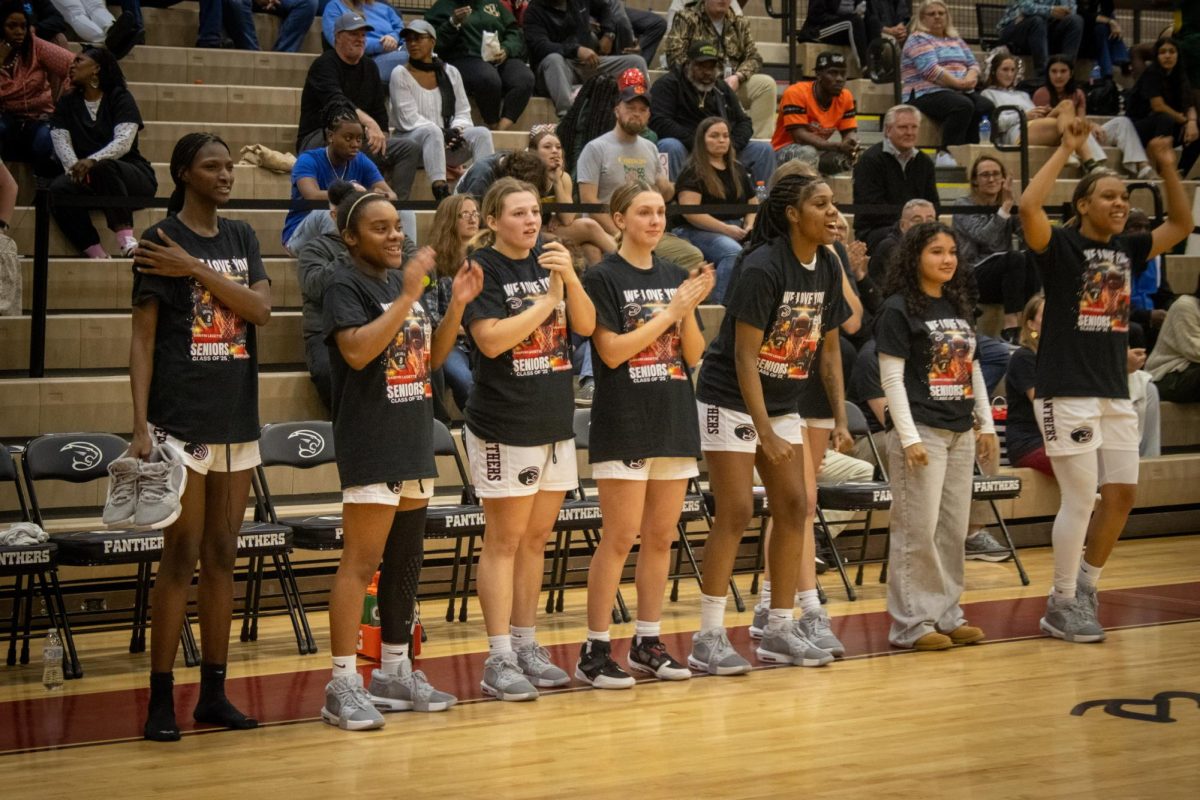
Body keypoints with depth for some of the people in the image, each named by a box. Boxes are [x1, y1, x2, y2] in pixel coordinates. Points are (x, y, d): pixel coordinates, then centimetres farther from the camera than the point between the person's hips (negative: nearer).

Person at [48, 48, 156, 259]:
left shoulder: (120, 98, 2)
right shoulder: (67, 103, 15)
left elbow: (124, 142, -14)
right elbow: (61, 141, 0)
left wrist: (93, 161, -33)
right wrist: (75, 167, -22)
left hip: (132, 175, -3)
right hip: (87, 184, 4)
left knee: (104, 167, -37)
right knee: (58, 188, -29)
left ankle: (125, 236, -40)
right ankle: (96, 253, -37)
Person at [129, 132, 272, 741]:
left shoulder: (241, 237, 11)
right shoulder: (159, 241, -4)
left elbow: (261, 309, -4)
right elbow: (142, 338, -7)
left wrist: (196, 269, -15)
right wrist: (140, 424, -15)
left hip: (237, 418, 5)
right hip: (181, 422, -5)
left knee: (222, 555, 8)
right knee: (181, 555, -6)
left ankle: (214, 693, 14)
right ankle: (160, 698, -1)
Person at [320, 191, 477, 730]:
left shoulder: (401, 281, 14)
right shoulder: (346, 285, -8)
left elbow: (430, 358, 17)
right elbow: (357, 350, -23)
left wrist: (457, 305, 4)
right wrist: (407, 296, -23)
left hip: (414, 440, 8)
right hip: (370, 444, -8)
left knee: (405, 562, 12)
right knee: (361, 562, -9)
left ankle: (395, 673, 21)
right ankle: (343, 685, -7)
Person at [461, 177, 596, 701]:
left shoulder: (550, 260, 10)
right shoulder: (482, 268, -9)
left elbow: (586, 326, 4)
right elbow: (491, 339, -19)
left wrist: (570, 278, -12)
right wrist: (546, 301, -15)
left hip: (555, 421, 6)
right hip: (504, 425, -6)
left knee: (537, 538, 11)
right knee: (504, 541, -4)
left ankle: (526, 645, 20)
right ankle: (499, 659, -1)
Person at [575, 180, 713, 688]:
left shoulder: (675, 276, 11)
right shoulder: (603, 277, -5)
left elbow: (693, 355, 9)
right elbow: (612, 351, -14)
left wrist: (691, 309, -8)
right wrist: (671, 310, -13)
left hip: (675, 422, 6)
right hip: (624, 426, -6)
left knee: (661, 537, 8)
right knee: (620, 537, -7)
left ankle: (648, 643, 17)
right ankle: (595, 650, -1)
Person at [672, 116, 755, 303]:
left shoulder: (737, 169, 22)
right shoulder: (693, 172, 2)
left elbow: (753, 203, 28)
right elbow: (689, 211, -11)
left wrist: (749, 226, 5)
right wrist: (725, 229, -17)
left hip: (735, 230, 6)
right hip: (699, 232, -6)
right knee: (733, 251, -37)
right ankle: (719, 303, -40)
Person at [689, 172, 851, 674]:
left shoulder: (828, 268, 0)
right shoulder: (763, 268, -21)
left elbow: (829, 348, 9)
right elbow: (744, 356, -22)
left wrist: (841, 418, 3)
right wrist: (764, 430, -24)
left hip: (782, 401, 8)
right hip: (731, 398, -8)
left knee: (793, 508, 5)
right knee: (735, 514, -10)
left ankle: (779, 630, 14)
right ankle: (708, 637, -4)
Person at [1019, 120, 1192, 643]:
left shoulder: (1128, 251, 11)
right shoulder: (1061, 247, -7)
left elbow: (1182, 223, 18)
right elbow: (1028, 207, -25)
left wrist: (1167, 167, 6)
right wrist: (1066, 149, -20)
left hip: (1115, 393, 7)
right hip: (1066, 392, -7)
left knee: (1122, 493, 8)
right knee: (1080, 498, -6)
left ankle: (1084, 588, 25)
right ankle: (1062, 606, 6)